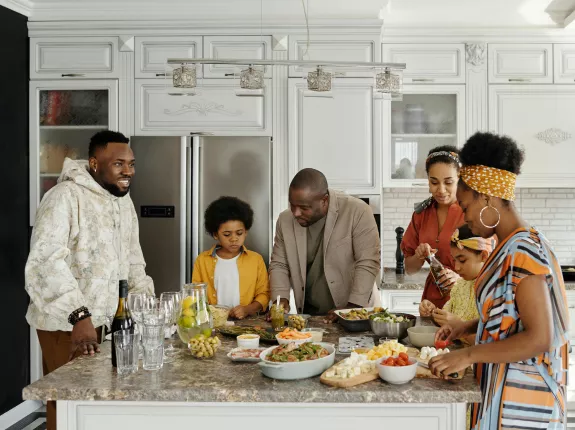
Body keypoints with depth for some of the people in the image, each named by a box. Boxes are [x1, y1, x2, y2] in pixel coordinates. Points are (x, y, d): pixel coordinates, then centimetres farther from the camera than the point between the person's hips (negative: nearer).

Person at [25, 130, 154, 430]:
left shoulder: (123, 200, 9)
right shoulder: (65, 197, -18)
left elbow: (132, 258, 17)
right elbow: (46, 261, -29)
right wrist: (79, 316, -37)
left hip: (104, 318, 8)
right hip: (65, 323, -7)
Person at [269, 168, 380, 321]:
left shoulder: (357, 212, -14)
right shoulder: (285, 220, -3)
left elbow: (367, 264, -13)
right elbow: (279, 265, 5)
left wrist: (352, 308, -19)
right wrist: (281, 299, -9)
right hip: (308, 316, 5)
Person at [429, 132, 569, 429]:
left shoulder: (523, 251, -22)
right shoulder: (513, 246, 6)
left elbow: (539, 338, -25)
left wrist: (468, 355, -22)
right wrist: (468, 327, 6)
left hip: (519, 395, -8)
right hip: (504, 385, 9)